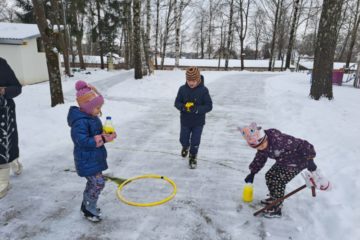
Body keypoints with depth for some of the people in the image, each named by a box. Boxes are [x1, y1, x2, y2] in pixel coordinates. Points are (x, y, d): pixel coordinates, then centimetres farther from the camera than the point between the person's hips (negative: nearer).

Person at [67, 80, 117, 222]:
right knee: (98, 183, -7)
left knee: (93, 183, 20)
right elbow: (84, 141, -30)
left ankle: (86, 205, 38)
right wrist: (103, 139, -31)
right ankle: (90, 209, 13)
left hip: (94, 158, 10)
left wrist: (106, 134, -2)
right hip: (87, 161, -10)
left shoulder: (91, 117, 6)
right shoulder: (80, 122, -26)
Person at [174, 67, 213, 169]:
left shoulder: (203, 90, -16)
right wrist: (183, 107, -25)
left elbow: (209, 106, -14)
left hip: (198, 122, -2)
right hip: (185, 121, 2)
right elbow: (177, 102, -2)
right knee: (183, 140, 15)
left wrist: (196, 109, -30)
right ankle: (185, 147, 52)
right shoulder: (182, 89, -9)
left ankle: (193, 157, 34)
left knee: (195, 142, 6)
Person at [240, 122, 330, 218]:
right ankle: (274, 198, 34)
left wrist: (310, 161, -28)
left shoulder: (279, 140, -39)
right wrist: (252, 173, 13)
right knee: (269, 176, 9)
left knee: (278, 181, -12)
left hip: (298, 162, -8)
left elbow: (303, 145, -32)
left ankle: (276, 209, 5)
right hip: (283, 162, 8)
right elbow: (260, 158, 8)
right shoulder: (262, 146, -11)